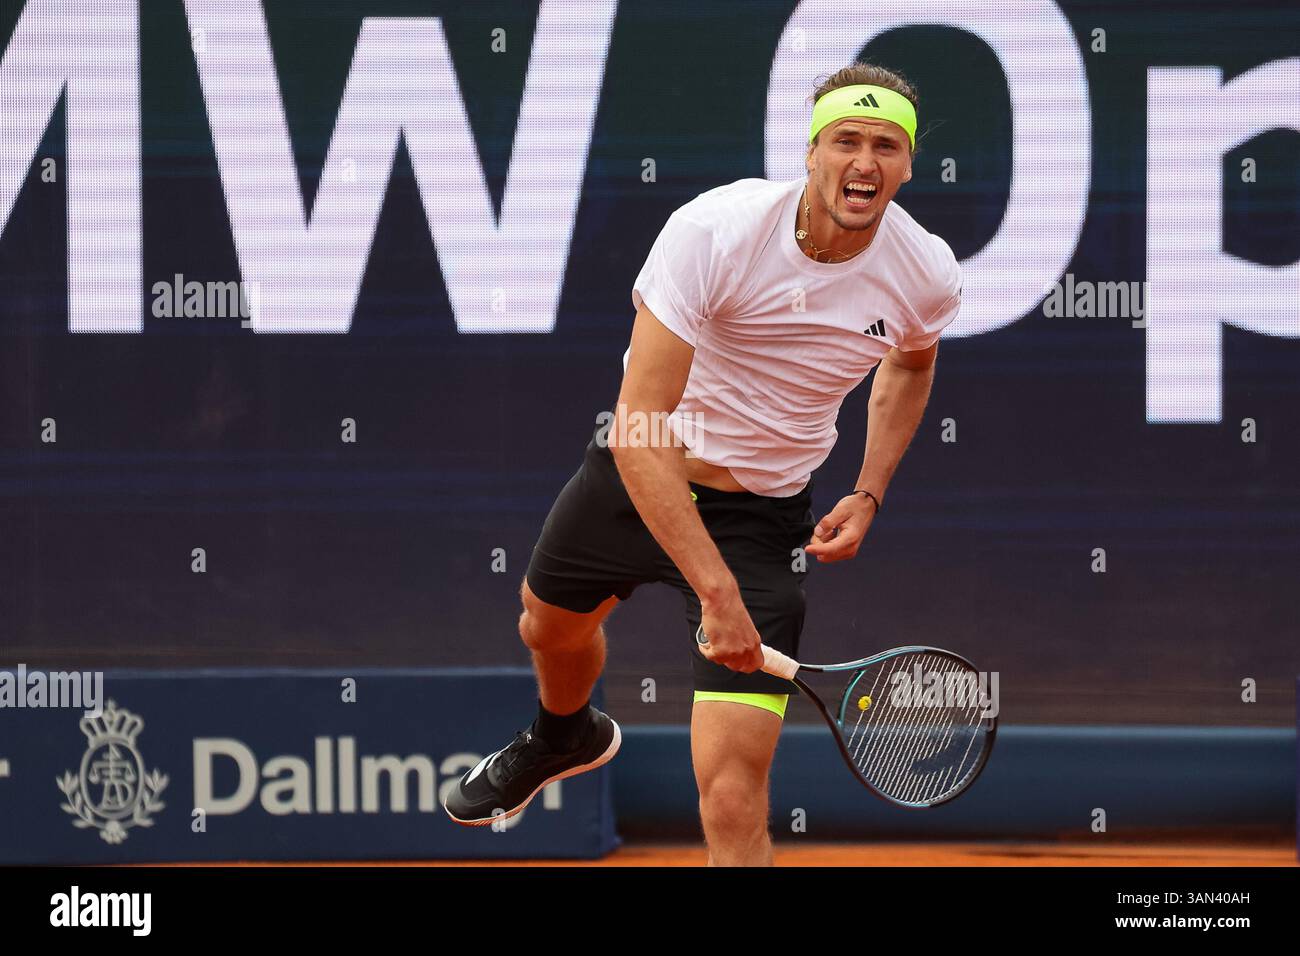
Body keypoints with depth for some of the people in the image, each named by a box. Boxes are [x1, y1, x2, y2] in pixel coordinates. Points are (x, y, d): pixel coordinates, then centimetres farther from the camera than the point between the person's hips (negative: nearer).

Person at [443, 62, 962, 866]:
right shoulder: (715, 231, -29)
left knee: (733, 802, -18)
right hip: (636, 479, 1)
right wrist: (715, 592, -40)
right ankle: (566, 738, 70)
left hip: (762, 515, -1)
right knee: (550, 627, 33)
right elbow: (640, 430, -33)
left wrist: (868, 496, 0)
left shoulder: (928, 274, -16)